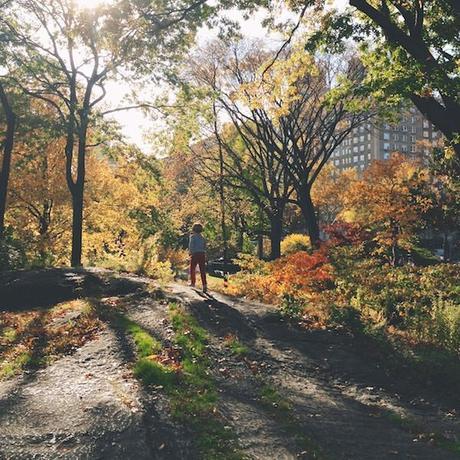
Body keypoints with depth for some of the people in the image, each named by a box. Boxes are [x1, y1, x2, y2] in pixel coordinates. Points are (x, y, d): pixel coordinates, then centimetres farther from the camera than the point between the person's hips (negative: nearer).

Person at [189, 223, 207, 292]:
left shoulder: (193, 236, -3)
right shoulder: (202, 237, 14)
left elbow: (191, 245, -12)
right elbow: (205, 247, 14)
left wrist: (190, 252, 0)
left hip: (195, 254, -4)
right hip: (202, 254, 4)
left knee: (192, 269, 16)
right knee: (202, 270, 0)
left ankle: (193, 283, 23)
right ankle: (204, 285, -10)